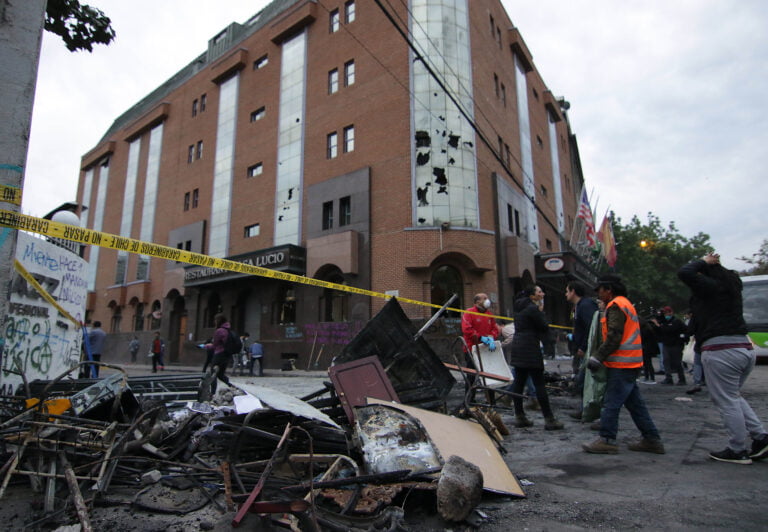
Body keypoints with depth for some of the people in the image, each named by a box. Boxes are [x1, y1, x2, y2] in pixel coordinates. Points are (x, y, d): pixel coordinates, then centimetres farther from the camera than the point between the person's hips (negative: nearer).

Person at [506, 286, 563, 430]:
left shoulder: (519, 308, 14)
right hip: (530, 348, -9)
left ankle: (519, 417, 16)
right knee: (539, 384, -4)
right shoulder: (533, 308, -13)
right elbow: (545, 328, -10)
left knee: (518, 382, 9)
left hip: (517, 346, 9)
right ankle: (549, 419, 1)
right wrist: (541, 312, 2)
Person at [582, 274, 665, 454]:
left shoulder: (616, 305, -12)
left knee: (611, 403, -5)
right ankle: (652, 440, 20)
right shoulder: (625, 304, 21)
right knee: (635, 403, 15)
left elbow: (614, 337, -20)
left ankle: (607, 440, 0)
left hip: (621, 365, -10)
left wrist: (598, 357, -17)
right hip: (630, 363, 10)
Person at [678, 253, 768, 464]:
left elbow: (684, 273, -19)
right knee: (733, 397, 25)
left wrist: (704, 262, -4)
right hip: (745, 347, 9)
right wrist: (712, 264, 22)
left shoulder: (711, 286, -9)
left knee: (727, 402, 1)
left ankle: (738, 451, 9)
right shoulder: (731, 286, 16)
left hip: (720, 350, -9)